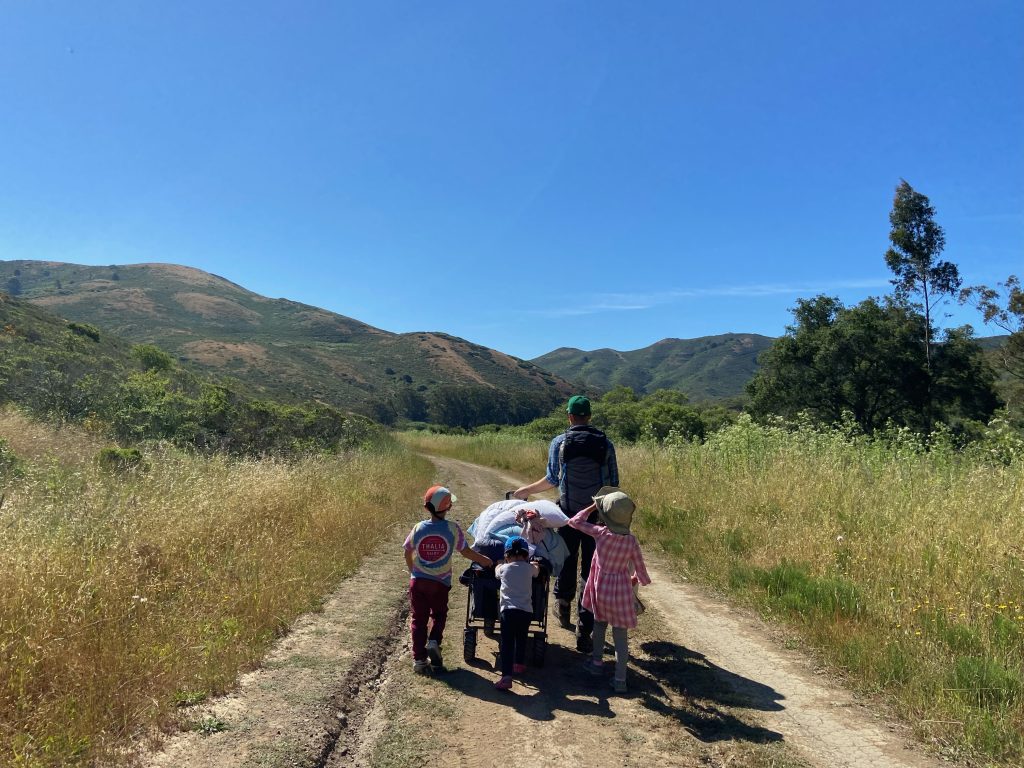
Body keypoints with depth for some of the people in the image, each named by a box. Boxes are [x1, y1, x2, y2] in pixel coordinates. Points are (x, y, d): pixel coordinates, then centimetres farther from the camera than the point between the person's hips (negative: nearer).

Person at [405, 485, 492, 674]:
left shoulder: (419, 528, -7)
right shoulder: (452, 529, -12)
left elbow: (408, 553, 5)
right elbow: (466, 552, -3)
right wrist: (486, 561, 12)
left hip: (418, 580, 1)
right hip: (440, 582, -1)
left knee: (418, 618, 10)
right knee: (439, 615, 20)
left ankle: (419, 659, 7)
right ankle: (434, 641, -5)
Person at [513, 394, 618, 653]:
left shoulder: (559, 443, -3)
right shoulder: (605, 443, -2)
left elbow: (552, 480, 3)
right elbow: (613, 483, 2)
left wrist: (525, 491, 19)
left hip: (569, 514, 1)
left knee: (567, 563, 22)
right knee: (590, 572, 3)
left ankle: (563, 608, 42)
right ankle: (584, 633, 4)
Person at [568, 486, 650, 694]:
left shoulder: (600, 533, -16)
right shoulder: (631, 540, -11)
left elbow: (575, 521, -1)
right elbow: (641, 573, -5)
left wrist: (593, 506, 9)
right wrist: (637, 579, 18)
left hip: (601, 589, 0)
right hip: (621, 591, 0)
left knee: (600, 622, 25)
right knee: (621, 634, 8)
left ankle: (597, 662, 39)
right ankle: (620, 679, 7)